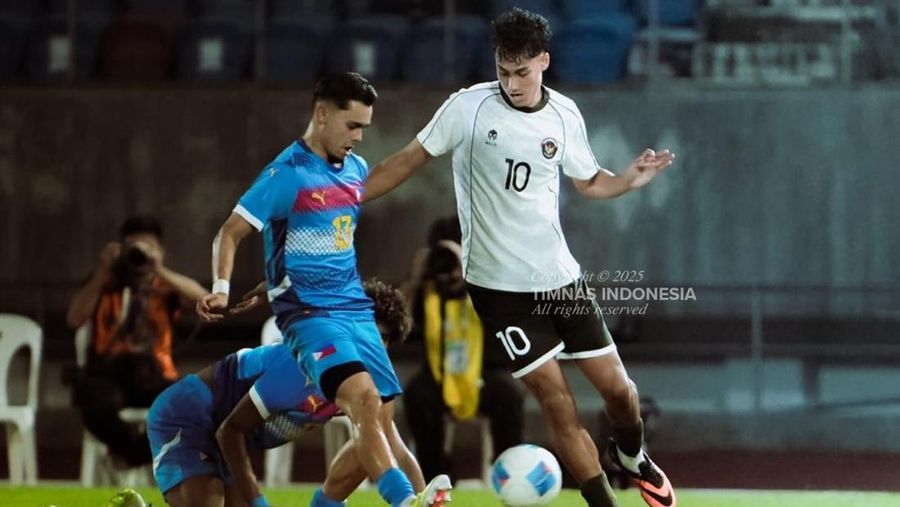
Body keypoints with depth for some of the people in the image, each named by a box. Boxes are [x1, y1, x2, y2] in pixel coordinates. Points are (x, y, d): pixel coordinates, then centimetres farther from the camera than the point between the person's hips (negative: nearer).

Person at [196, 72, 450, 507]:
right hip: (308, 313, -8)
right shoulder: (287, 173, -9)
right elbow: (230, 233, -9)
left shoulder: (357, 170, 11)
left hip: (356, 308, 8)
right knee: (365, 399, -27)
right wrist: (221, 289, -23)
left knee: (381, 419, 2)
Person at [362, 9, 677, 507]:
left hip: (559, 275, 4)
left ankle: (633, 457, 38)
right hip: (499, 286, -4)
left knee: (617, 386, 7)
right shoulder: (469, 107, -12)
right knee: (556, 401, -9)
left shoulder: (564, 115, -1)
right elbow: (409, 160, -3)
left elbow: (589, 182, 15)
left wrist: (630, 179, -5)